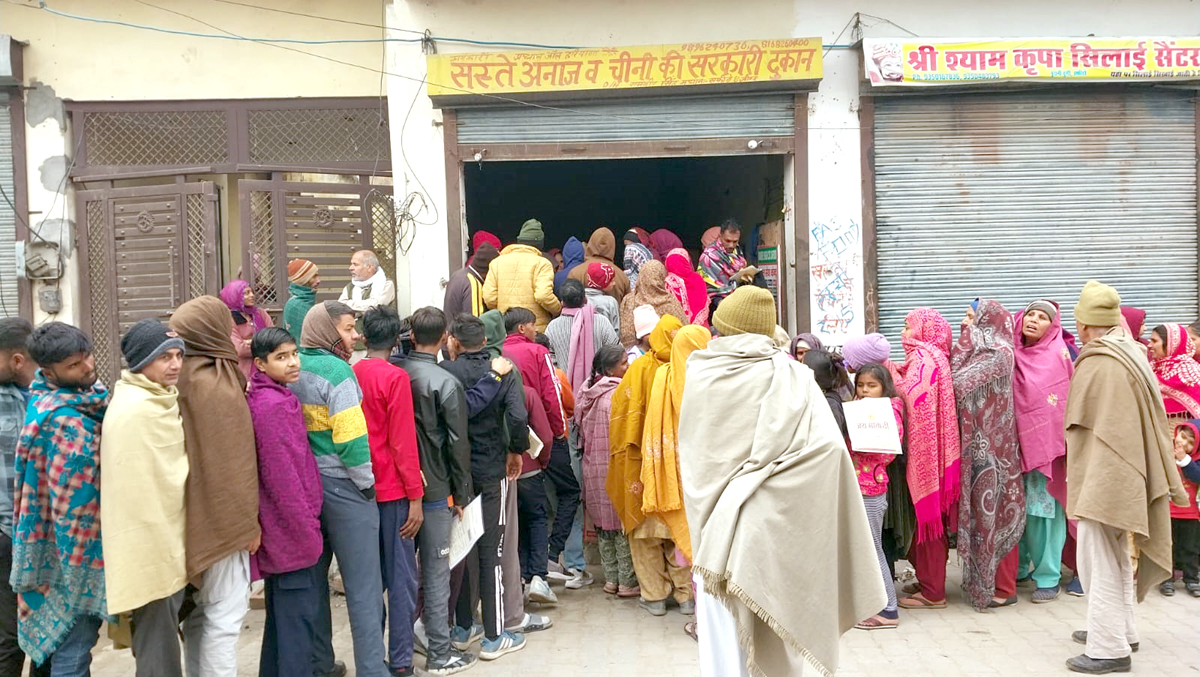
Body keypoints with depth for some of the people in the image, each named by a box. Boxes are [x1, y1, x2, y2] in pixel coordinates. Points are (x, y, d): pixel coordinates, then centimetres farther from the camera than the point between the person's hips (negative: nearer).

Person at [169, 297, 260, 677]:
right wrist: (248, 520, -10)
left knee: (201, 611, 15)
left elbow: (200, 451, 12)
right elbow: (230, 461, -17)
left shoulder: (183, 380, 7)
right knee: (225, 613, -3)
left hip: (196, 514, 9)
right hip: (222, 515, -8)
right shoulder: (215, 384, -17)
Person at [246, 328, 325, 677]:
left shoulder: (269, 397, 10)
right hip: (293, 528, -10)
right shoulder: (274, 404, -19)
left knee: (282, 612, 19)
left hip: (281, 527, 10)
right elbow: (282, 476, -23)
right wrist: (308, 529, -17)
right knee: (298, 615, -2)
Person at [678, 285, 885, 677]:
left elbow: (689, 452, 1)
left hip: (713, 521, 1)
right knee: (773, 632, 13)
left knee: (722, 632, 10)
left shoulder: (699, 373, -5)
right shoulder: (788, 376, -7)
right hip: (770, 523, 0)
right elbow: (827, 444, -17)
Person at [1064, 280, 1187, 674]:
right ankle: (1120, 631, 32)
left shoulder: (1097, 364, -19)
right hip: (1129, 476, 9)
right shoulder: (1133, 354, 7)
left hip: (1104, 478, -9)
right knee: (1117, 558, 20)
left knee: (1100, 561, -2)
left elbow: (1080, 426, -12)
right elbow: (1153, 421, 14)